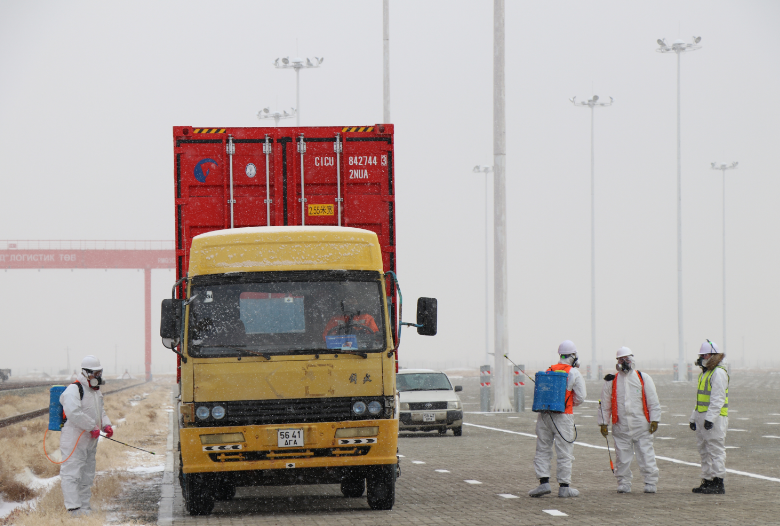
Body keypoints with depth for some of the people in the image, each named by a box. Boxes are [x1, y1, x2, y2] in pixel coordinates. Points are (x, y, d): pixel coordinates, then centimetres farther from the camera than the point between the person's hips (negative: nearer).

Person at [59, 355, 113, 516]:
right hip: (74, 441, -9)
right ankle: (74, 508, -16)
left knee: (87, 476, 14)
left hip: (90, 441, 10)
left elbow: (100, 412, 29)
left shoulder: (96, 391, 18)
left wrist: (106, 425, 8)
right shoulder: (73, 390, -13)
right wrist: (93, 427, -20)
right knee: (72, 473, -12)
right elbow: (74, 413, -26)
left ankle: (84, 507, 21)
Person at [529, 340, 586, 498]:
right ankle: (564, 487, 5)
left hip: (544, 415, 4)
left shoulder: (548, 371, 9)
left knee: (543, 450, 9)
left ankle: (544, 482, 0)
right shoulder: (574, 374, -4)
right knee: (564, 452, 2)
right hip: (563, 416, -4)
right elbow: (580, 397, -3)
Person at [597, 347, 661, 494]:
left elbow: (653, 402, 7)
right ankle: (624, 483, 12)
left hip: (641, 425, -1)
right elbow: (605, 404, 12)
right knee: (623, 458, 3)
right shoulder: (611, 381, 9)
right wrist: (603, 423, 7)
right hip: (621, 427, 1)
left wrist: (654, 421, 0)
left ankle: (650, 483, 5)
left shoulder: (643, 378, 7)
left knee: (646, 454, -2)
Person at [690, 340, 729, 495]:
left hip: (715, 418, -10)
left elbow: (717, 399, -20)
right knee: (704, 451, 12)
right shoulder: (704, 373, 20)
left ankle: (718, 484, -9)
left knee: (715, 450, -9)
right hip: (702, 417, 10)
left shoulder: (718, 373, -12)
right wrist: (694, 418, 23)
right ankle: (707, 482, 17)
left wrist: (710, 418, -25)